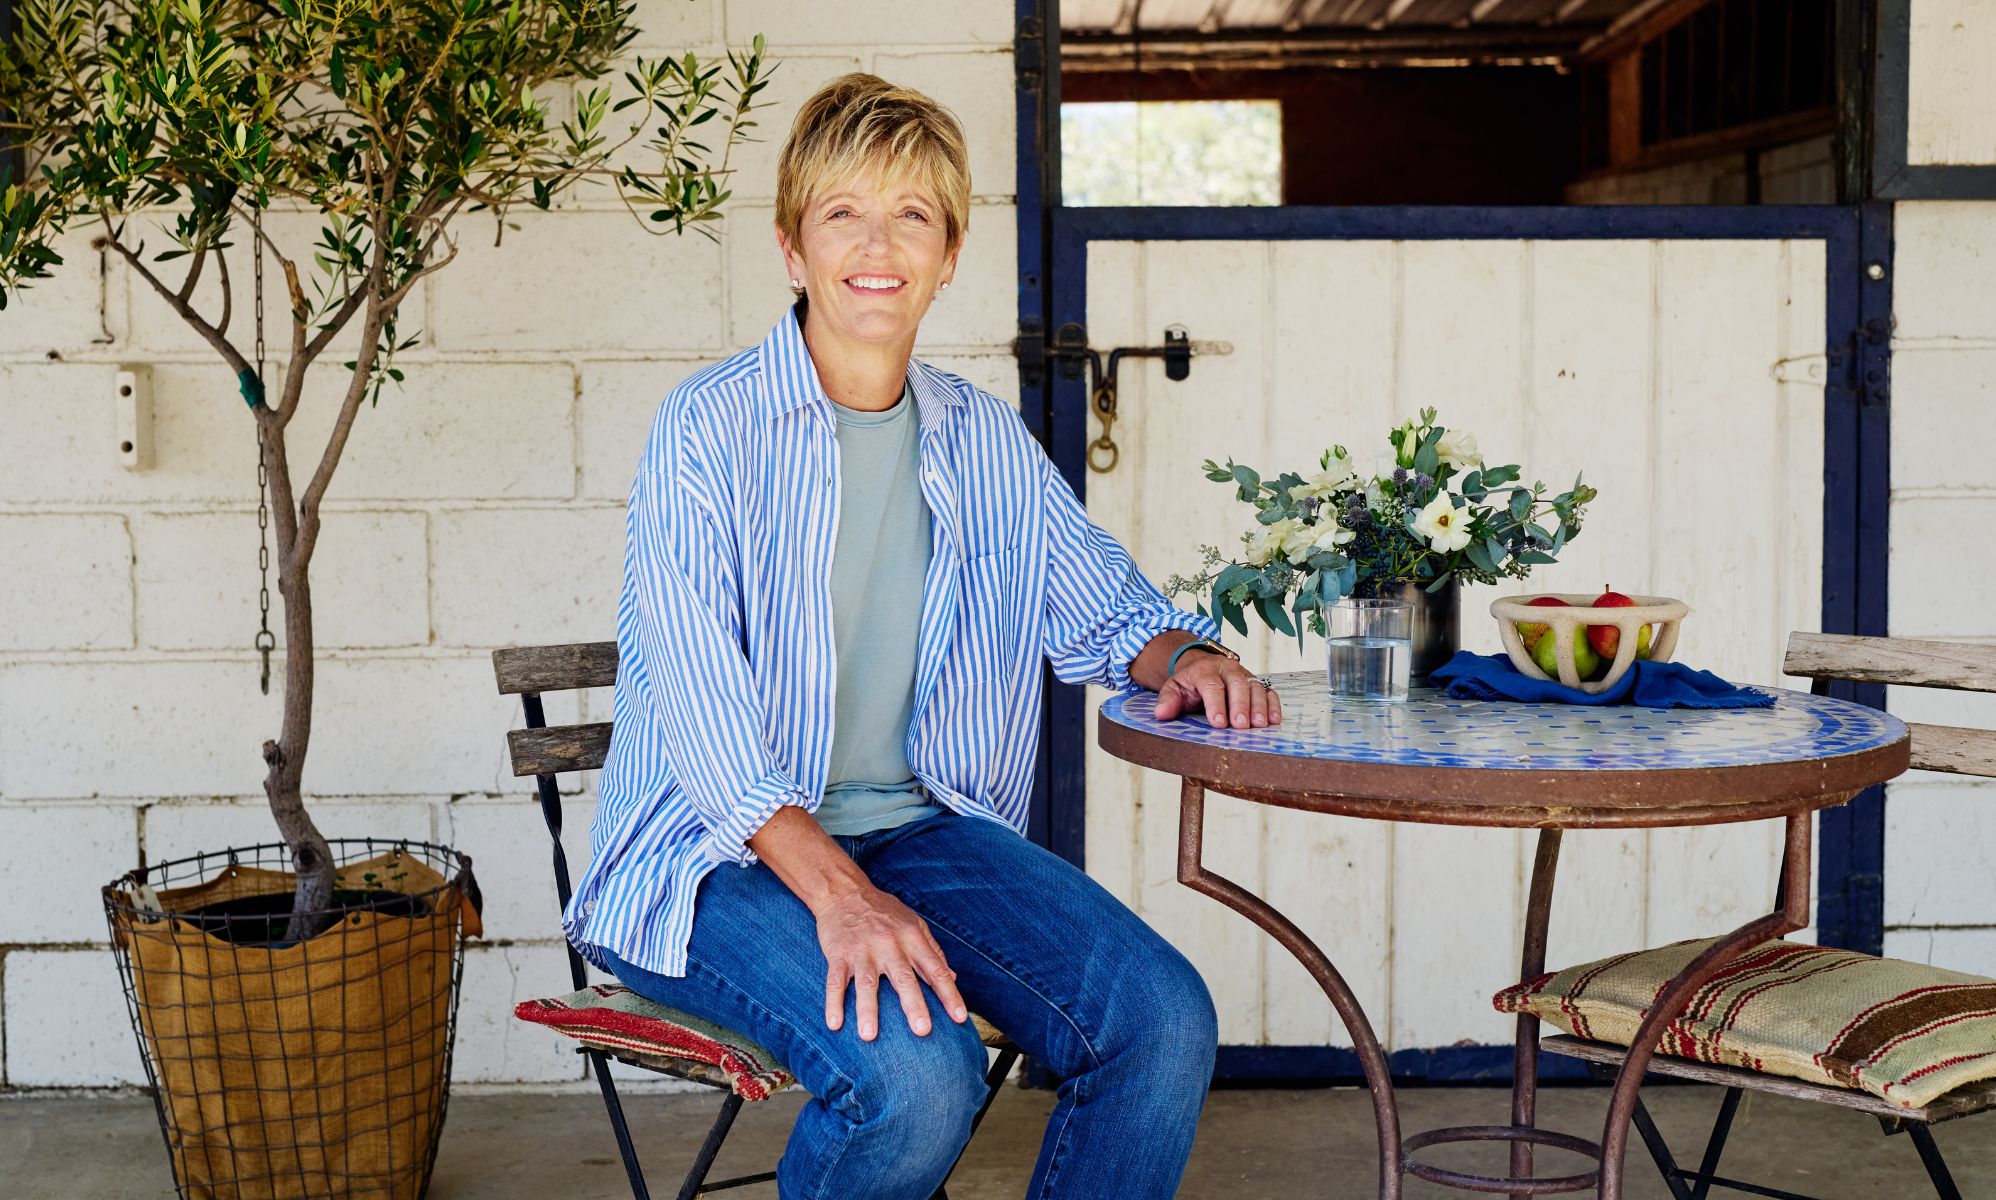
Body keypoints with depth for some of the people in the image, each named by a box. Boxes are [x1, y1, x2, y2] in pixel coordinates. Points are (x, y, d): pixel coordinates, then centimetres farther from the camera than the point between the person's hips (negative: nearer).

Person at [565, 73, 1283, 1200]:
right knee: (915, 1073, -31)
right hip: (721, 852, -5)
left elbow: (1103, 605, 23)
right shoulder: (711, 428, -6)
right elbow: (696, 695, -17)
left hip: (924, 826, 5)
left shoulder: (989, 442, 11)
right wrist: (838, 892, -30)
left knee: (1165, 1020, -19)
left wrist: (1180, 655, -3)